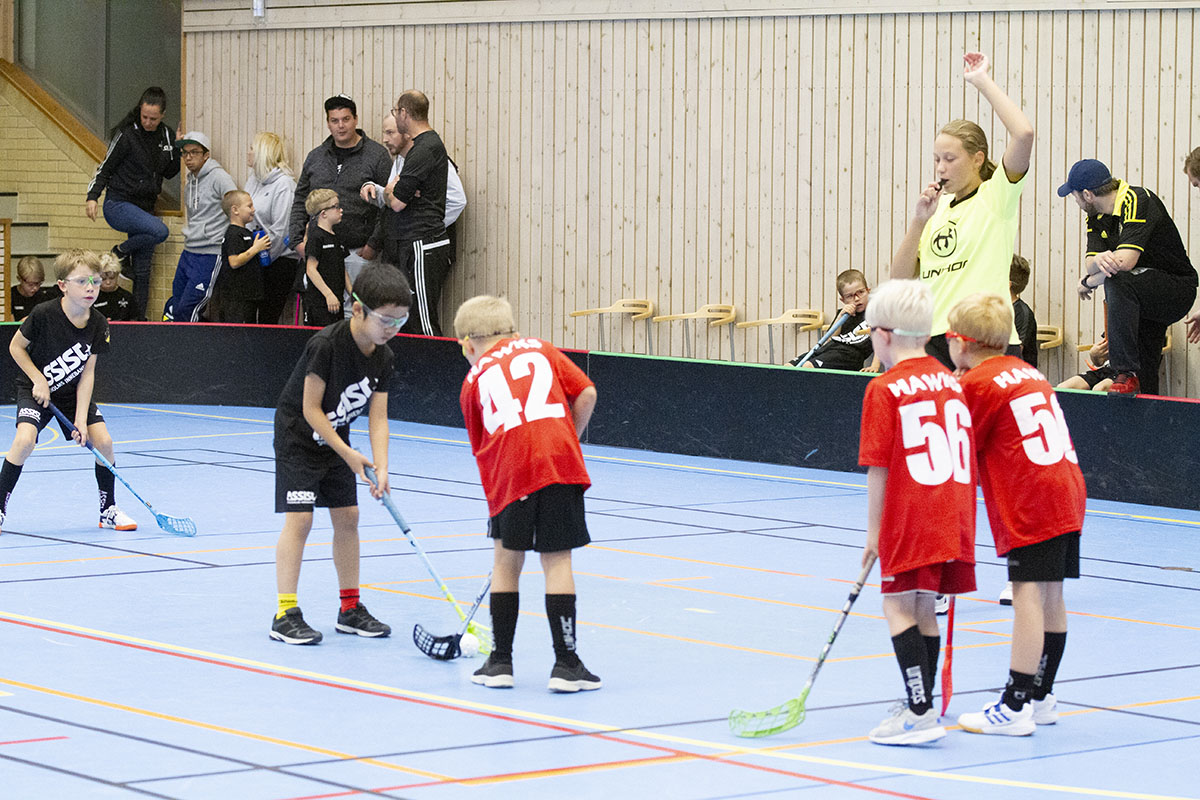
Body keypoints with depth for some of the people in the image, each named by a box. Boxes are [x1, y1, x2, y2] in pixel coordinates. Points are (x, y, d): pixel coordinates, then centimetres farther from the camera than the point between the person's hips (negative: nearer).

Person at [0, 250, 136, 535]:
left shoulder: (98, 324, -13)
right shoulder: (44, 315, -25)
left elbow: (87, 373, -10)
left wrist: (81, 419, -17)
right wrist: (39, 381, -18)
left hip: (74, 393, 4)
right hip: (36, 390, -4)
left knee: (103, 440, -9)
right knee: (25, 438, -27)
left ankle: (109, 510, 11)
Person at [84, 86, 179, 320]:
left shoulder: (166, 135, 5)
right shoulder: (126, 135, -13)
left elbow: (169, 172, 12)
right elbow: (105, 168, -7)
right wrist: (92, 196, -19)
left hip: (145, 208, 6)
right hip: (119, 205, -6)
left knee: (142, 272, 5)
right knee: (159, 231, -31)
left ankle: (139, 318, 13)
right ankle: (121, 251, -7)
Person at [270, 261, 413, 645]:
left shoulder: (383, 357, -8)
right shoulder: (326, 345, -28)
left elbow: (378, 418, -8)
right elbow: (311, 409, -23)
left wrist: (381, 468, -22)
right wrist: (348, 454, -21)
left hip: (336, 440, 7)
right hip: (298, 437, -7)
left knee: (347, 517, 7)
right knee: (299, 517, -13)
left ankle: (350, 608, 17)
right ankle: (285, 615, -13)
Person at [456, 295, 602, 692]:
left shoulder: (473, 382, 21)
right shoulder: (540, 349, 21)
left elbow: (481, 448, 24)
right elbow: (586, 394, 8)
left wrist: (494, 491, 34)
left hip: (512, 469, 0)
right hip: (561, 462, 0)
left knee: (506, 559, 14)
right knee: (557, 559, 4)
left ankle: (500, 661, 19)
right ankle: (565, 664, 3)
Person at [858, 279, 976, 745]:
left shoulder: (884, 389, -7)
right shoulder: (950, 382, 12)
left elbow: (878, 468, -10)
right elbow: (965, 458, 14)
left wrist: (873, 531, -3)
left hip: (910, 516, -7)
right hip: (954, 515, 7)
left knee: (899, 606, -2)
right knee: (924, 607, 15)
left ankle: (921, 712, -10)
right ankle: (920, 707, 22)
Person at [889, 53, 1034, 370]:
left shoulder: (996, 196, 0)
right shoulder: (938, 208, 18)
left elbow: (1023, 133, -17)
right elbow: (900, 277, 13)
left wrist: (982, 81, -9)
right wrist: (918, 221, -1)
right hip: (937, 342, 6)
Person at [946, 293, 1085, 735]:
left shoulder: (976, 383, -4)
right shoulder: (1028, 372, 20)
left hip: (1030, 503, -9)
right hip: (1068, 491, 9)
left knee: (1028, 595, -9)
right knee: (1050, 596, 14)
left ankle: (1014, 707, -10)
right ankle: (1040, 697, 23)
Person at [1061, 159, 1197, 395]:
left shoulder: (1138, 201, -20)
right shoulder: (1096, 217, 7)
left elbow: (1125, 260, -30)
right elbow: (1090, 263, -3)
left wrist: (1088, 283, -14)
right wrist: (1098, 261, -28)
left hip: (1177, 291, -9)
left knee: (1117, 283, -34)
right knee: (1145, 381, 4)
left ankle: (1127, 373, -35)